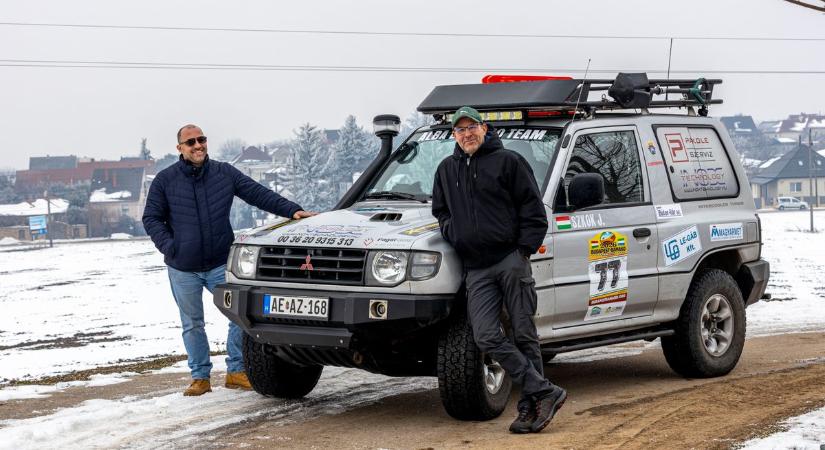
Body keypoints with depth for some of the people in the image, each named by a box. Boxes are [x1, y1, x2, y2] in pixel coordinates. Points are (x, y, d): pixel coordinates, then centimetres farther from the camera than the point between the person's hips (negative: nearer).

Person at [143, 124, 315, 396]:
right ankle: (200, 377, 20)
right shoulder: (165, 180, -2)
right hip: (183, 269, -1)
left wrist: (292, 210, -7)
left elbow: (259, 194, 2)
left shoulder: (225, 174, 2)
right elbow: (151, 219, 3)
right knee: (192, 324, 9)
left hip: (221, 264, 1)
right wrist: (169, 247, -10)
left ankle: (236, 371, 7)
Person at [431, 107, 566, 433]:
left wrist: (524, 249, -8)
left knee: (524, 334, -2)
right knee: (486, 337, -12)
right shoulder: (446, 170, 19)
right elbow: (440, 210, 31)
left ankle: (530, 406, 3)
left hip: (511, 260, -4)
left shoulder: (507, 161, 3)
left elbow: (533, 210, 0)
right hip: (476, 269, 4)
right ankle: (544, 392, -11)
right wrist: (451, 232, 10)